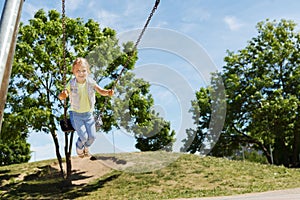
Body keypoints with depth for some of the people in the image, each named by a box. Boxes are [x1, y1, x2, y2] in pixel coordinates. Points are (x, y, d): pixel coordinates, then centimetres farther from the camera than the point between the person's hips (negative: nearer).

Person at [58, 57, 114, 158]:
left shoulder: (91, 82, -10)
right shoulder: (71, 84, -15)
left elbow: (101, 91, -19)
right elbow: (61, 96, -23)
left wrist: (108, 92, -42)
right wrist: (62, 95, -48)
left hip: (89, 114, 2)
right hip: (76, 114, -2)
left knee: (92, 136, -3)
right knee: (84, 136, -13)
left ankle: (86, 147, 33)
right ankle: (79, 147, 24)